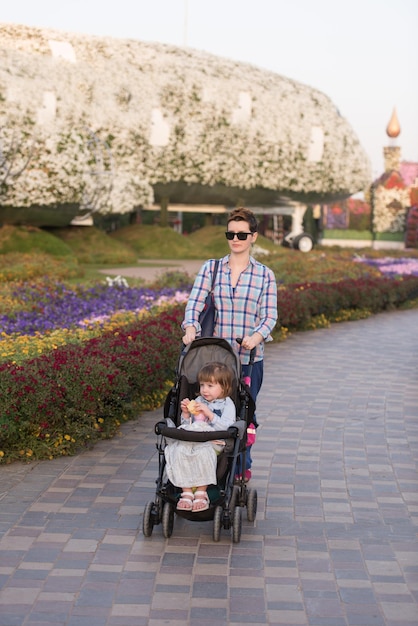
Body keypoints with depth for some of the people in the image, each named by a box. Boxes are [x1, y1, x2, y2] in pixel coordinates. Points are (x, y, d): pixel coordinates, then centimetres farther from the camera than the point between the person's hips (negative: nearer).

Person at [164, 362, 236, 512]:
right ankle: (186, 492, -23)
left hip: (213, 442, -4)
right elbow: (187, 425, 17)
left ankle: (201, 492, -24)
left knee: (204, 453, -37)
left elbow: (226, 427, -10)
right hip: (190, 439, 4)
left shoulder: (227, 404, 6)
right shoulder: (198, 401, 20)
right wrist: (186, 413, -2)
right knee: (179, 452, -28)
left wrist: (208, 413, -16)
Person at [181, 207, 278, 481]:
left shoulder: (265, 274, 5)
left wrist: (255, 337, -21)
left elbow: (270, 316, -1)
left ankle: (241, 468, 20)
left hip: (249, 358, -1)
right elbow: (195, 302, -3)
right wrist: (191, 329, -22)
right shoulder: (211, 268, 7)